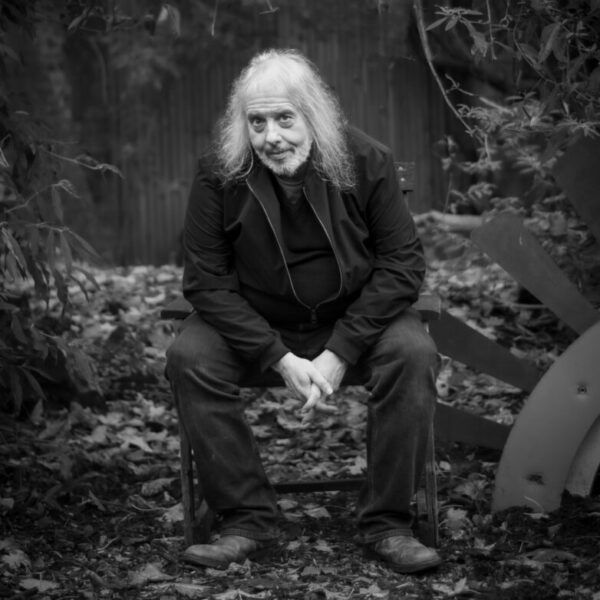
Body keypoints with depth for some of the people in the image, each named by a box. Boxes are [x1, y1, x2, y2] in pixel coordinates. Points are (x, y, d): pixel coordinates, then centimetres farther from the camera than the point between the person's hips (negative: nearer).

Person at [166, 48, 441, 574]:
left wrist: (341, 352, -21)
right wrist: (279, 358, -21)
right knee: (188, 358, -26)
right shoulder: (219, 173, -12)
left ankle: (386, 525, -18)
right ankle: (248, 520, -17)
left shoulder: (366, 161, -12)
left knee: (414, 353, -29)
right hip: (253, 323, 1)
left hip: (355, 318, -1)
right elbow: (206, 278, -10)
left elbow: (403, 264, -10)